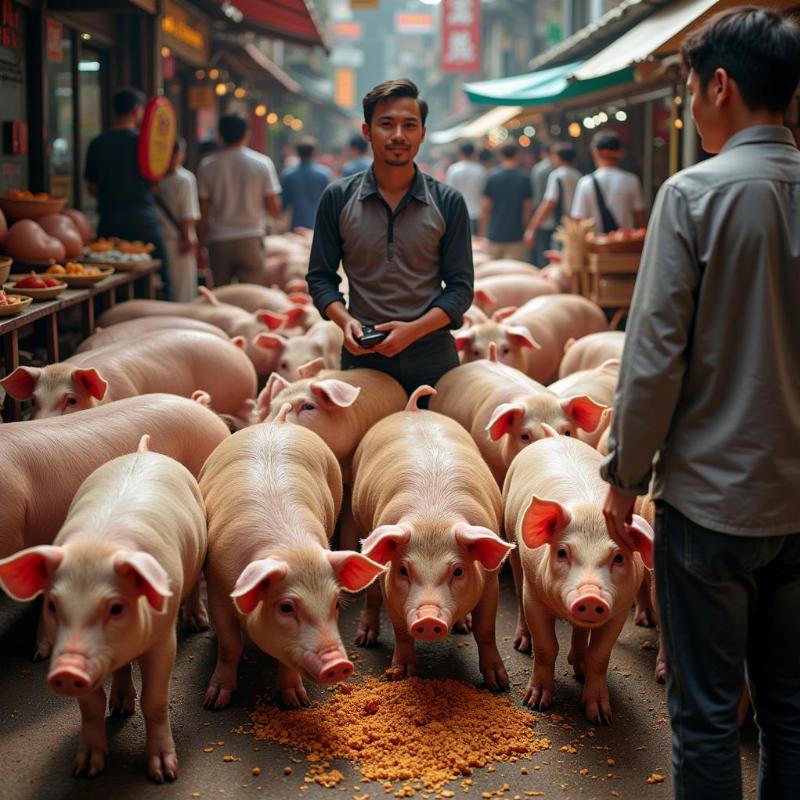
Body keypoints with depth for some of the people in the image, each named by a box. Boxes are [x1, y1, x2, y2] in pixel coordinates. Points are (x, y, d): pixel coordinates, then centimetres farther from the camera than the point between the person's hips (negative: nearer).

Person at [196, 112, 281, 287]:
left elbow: (203, 213, 0)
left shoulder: (207, 165, 0)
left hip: (219, 241, 1)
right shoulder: (262, 163, -2)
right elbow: (274, 209, -2)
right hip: (251, 240, -1)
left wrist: (200, 245, 9)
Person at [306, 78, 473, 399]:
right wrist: (344, 320, -13)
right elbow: (320, 276, 7)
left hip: (432, 361, 0)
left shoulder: (448, 202, -1)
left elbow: (460, 286, 0)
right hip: (361, 358, 0)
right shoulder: (338, 198, 1)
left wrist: (414, 329, -16)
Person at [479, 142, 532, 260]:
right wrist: (527, 230, 16)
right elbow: (527, 209, 3)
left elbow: (485, 209, -2)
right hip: (516, 234, 0)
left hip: (494, 234, 0)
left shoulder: (492, 176, -3)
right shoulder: (524, 178, -1)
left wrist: (482, 232, 7)